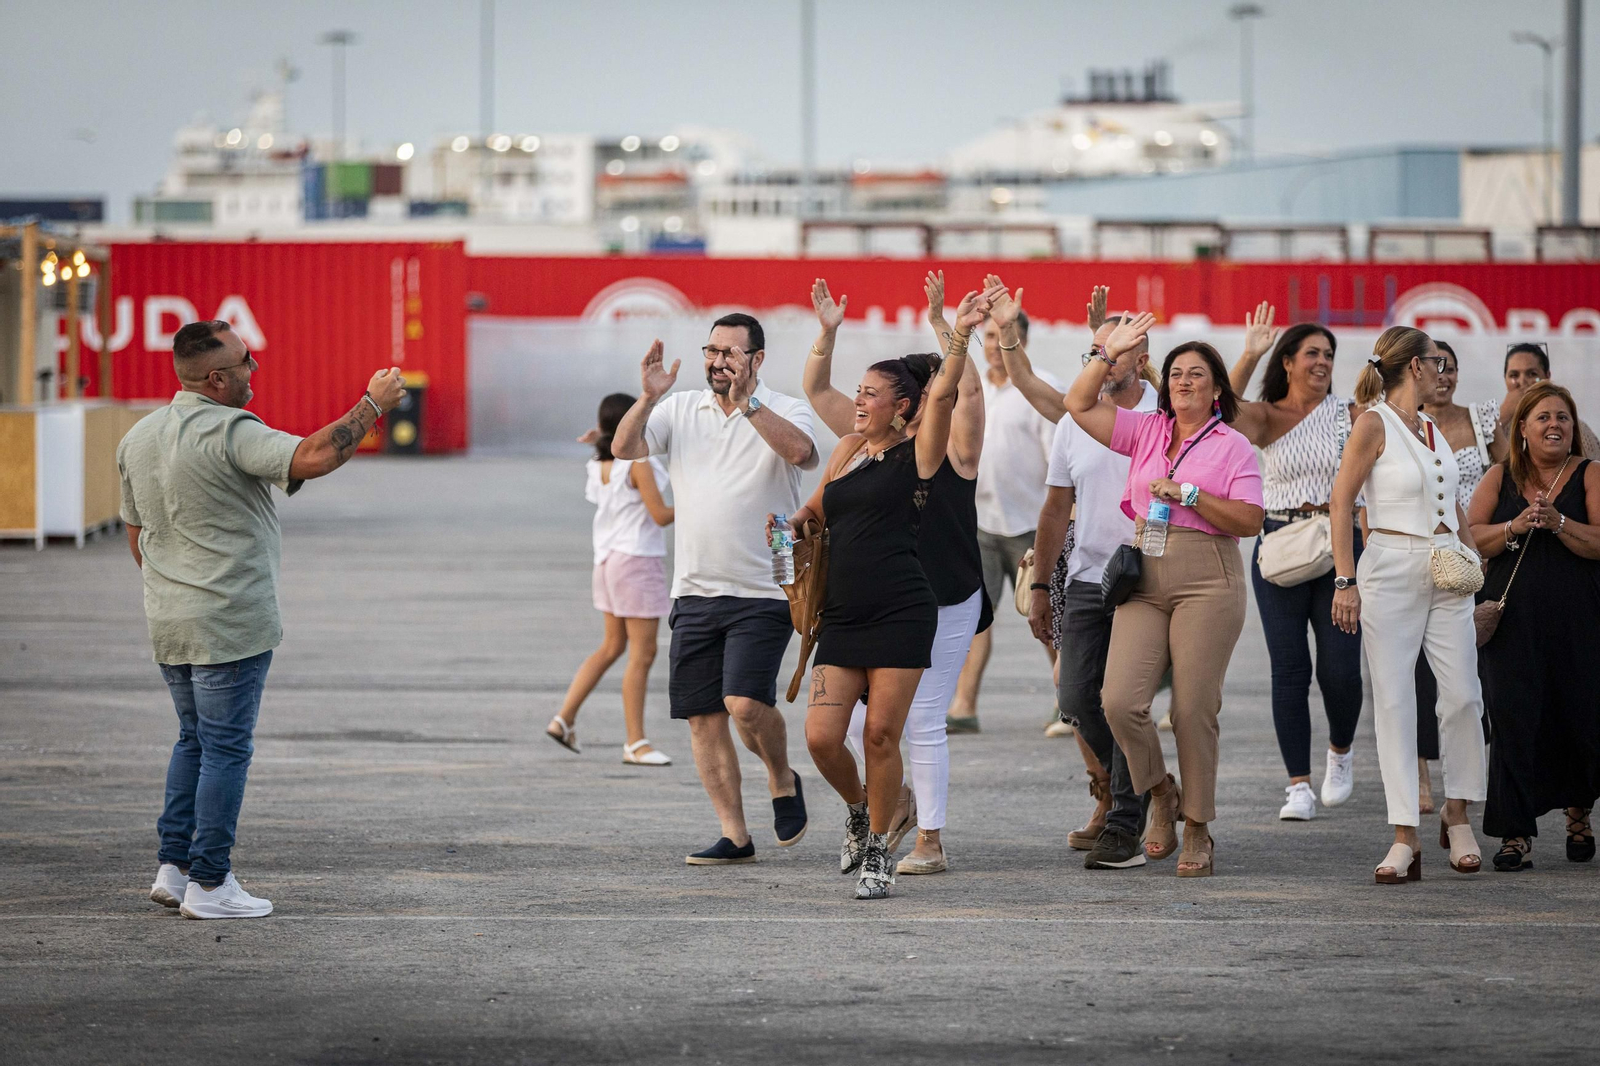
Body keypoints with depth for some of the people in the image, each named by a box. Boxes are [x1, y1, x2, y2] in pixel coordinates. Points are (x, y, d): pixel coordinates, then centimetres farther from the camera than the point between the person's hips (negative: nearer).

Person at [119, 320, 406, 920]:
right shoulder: (229, 433, -18)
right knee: (225, 749, -2)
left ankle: (173, 867, 17)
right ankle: (209, 884, 0)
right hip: (230, 623, -8)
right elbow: (312, 458, -31)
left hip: (167, 623, 8)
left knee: (194, 740, 19)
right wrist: (373, 406, -20)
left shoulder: (138, 439, 10)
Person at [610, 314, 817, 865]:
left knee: (745, 703, -19)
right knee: (703, 716, 4)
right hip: (695, 592, 5)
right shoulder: (680, 410, 9)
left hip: (762, 593, -5)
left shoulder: (784, 411, -2)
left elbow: (802, 453, -23)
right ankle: (735, 835, 13)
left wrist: (746, 402, -27)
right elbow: (624, 448, -4)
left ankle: (782, 780, 10)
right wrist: (648, 398, -19)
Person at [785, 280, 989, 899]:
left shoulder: (916, 454, -1)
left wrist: (959, 337, -27)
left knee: (881, 734, -5)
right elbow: (817, 511, 29)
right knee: (821, 738, -5)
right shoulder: (849, 450, 16)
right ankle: (858, 813, 24)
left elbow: (943, 395, -17)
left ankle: (877, 852, 9)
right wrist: (792, 523, 8)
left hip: (901, 614, -5)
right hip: (843, 616, 5)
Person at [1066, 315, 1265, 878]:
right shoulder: (1147, 432, 15)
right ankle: (1160, 792, 12)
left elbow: (1250, 521, -5)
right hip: (1144, 581, 3)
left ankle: (1197, 829, 8)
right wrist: (1108, 352, 4)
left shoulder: (1232, 447, 4)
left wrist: (1188, 495, -13)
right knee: (1120, 700, -12)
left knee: (1194, 709, -4)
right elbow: (1079, 405, 11)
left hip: (1206, 583, -3)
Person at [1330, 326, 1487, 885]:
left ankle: (1457, 814, 17)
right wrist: (1346, 580, -13)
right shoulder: (1374, 424, -5)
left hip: (1447, 573, 6)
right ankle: (1405, 840, -3)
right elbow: (1342, 501, -8)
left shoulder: (1432, 429, 14)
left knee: (1463, 695, -2)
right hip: (1392, 569, -6)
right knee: (1394, 701, -4)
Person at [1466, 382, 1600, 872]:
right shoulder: (1500, 478, 8)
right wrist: (1516, 527, -14)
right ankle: (1516, 833, -4)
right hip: (1511, 623, 1)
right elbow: (1469, 537, 1)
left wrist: (1558, 523, -22)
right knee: (1513, 720, -8)